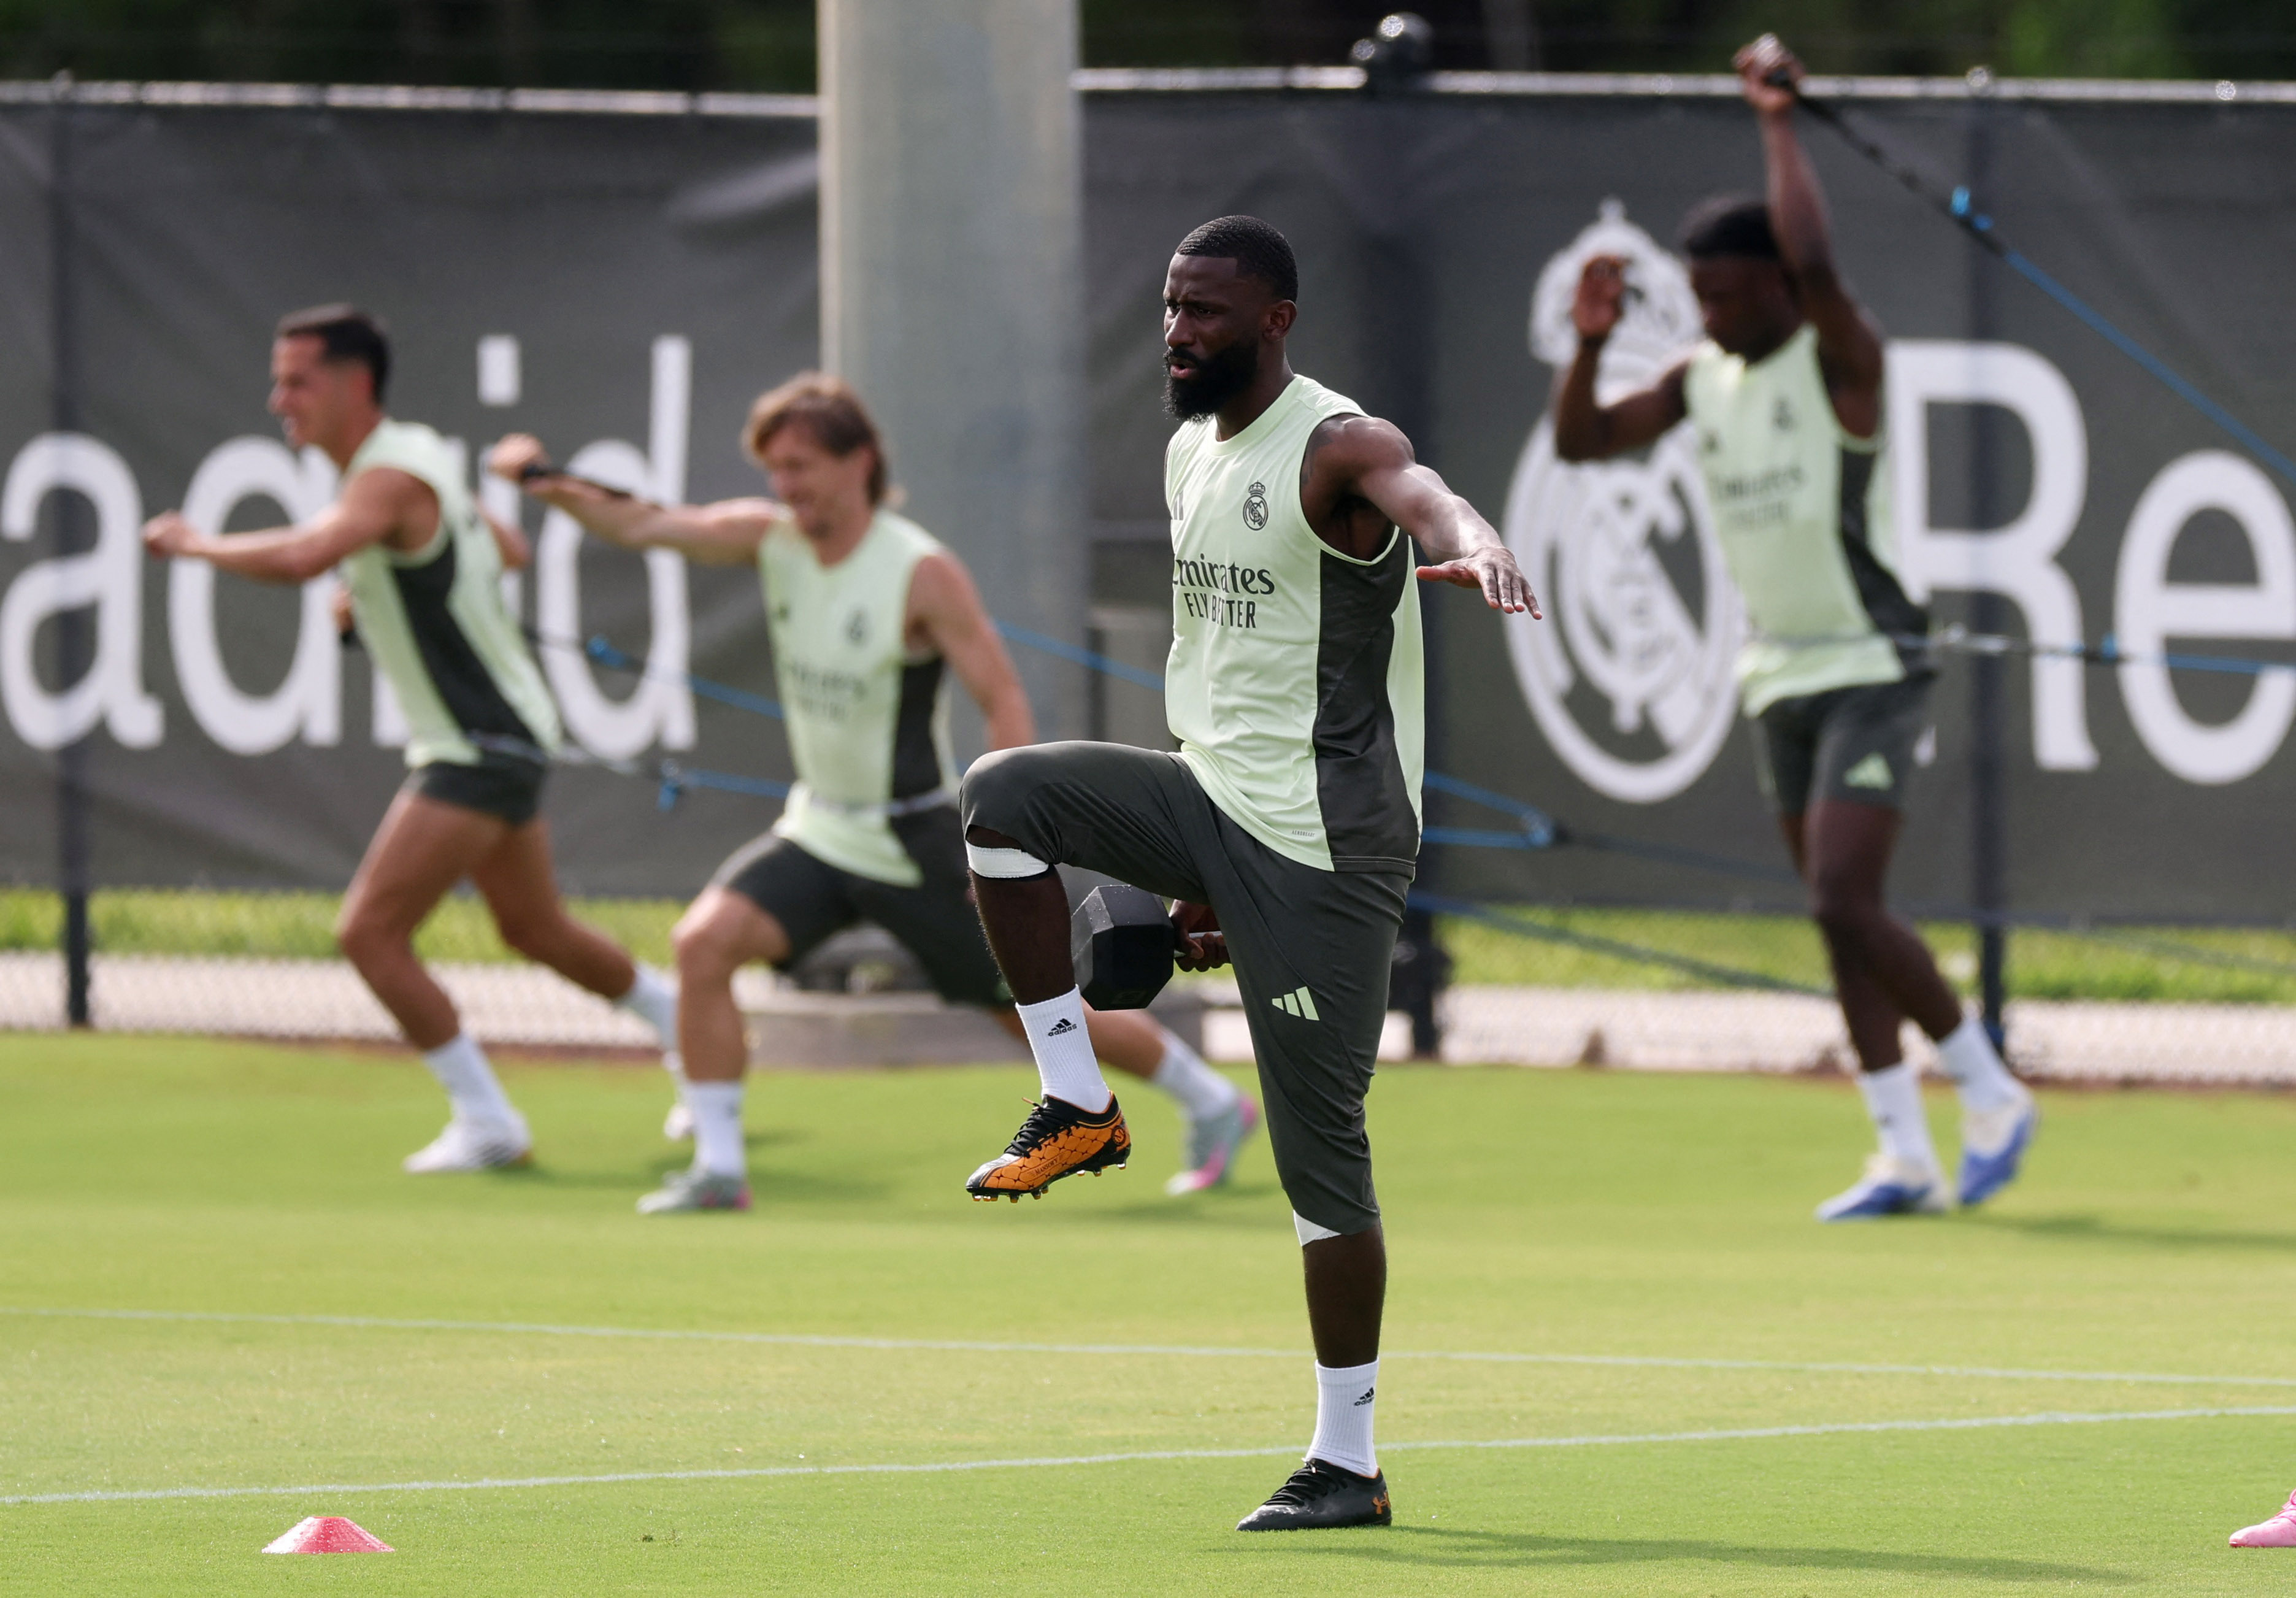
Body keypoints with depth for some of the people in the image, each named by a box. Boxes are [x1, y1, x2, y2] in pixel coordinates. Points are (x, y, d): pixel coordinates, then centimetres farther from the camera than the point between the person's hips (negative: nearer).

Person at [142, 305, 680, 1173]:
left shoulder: (391, 481, -22)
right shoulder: (416, 463, 9)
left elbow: (300, 557, -41)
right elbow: (507, 549, 24)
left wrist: (197, 542, -25)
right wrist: (373, 593, 16)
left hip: (482, 751, -10)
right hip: (499, 739, 10)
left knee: (370, 932, -12)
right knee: (537, 929, 24)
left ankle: (486, 1124, -5)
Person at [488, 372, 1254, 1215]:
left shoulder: (925, 575, -19)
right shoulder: (771, 538, -3)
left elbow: (1005, 702, -18)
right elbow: (643, 524, -11)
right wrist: (552, 486, -28)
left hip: (915, 846, -5)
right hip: (818, 831, 5)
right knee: (704, 941, -17)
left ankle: (1212, 1103, 26)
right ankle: (718, 1168, -11)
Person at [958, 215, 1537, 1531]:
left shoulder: (1335, 448, -14)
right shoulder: (1191, 455, 13)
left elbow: (1421, 492, -39)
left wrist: (1478, 542, -64)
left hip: (1328, 842, -8)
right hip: (1215, 802, 8)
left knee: (1321, 1147, -4)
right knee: (1007, 796, -14)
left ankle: (1350, 1464, 5)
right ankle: (1079, 1106, -5)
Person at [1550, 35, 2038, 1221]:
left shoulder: (1841, 361, -13)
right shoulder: (1702, 380, 7)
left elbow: (1811, 262, -32)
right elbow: (1579, 442, 8)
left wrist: (1779, 124, -23)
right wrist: (1588, 342, -9)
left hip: (1870, 669, -7)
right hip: (1780, 679, 7)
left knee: (1846, 907, -16)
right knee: (1839, 917, 6)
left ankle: (1990, 1096, 0)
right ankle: (1905, 1156, 9)